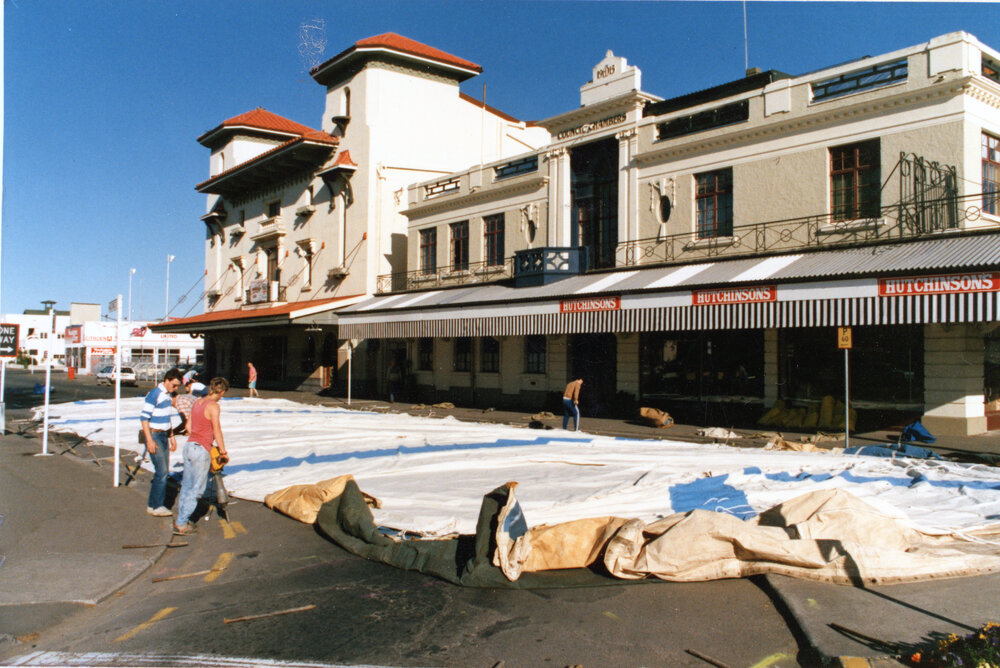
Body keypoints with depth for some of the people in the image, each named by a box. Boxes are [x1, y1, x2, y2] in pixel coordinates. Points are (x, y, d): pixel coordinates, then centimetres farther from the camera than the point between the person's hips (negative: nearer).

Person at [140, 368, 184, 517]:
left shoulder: (168, 395, 12)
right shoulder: (154, 394, -15)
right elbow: (144, 417, -17)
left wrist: (171, 437, 21)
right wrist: (149, 440, -20)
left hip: (164, 435, 9)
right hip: (154, 435, -9)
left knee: (164, 471, 9)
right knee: (161, 471, -10)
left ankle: (153, 504, 17)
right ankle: (155, 506, -2)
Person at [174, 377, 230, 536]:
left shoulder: (197, 402, 11)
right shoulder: (213, 406, -13)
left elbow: (189, 427, 16)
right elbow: (216, 431, -13)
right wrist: (223, 451, -4)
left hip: (189, 445, 8)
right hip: (201, 450, -8)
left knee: (187, 485, 16)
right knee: (197, 488, 0)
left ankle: (182, 519, 23)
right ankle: (181, 524, 2)